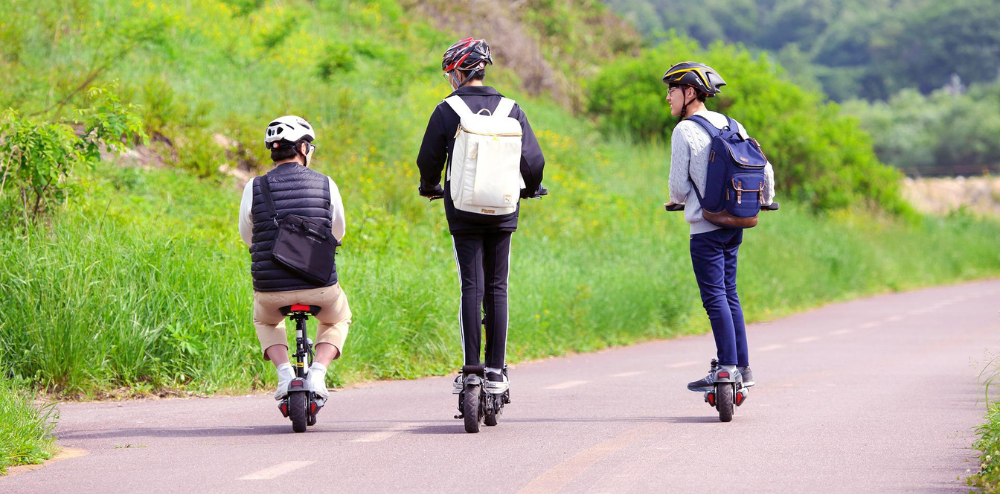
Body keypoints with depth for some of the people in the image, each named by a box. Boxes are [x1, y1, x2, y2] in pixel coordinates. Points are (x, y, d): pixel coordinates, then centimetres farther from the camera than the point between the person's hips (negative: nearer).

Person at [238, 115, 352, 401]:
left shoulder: (255, 188, -2)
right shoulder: (325, 185, -1)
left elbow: (246, 236, 11)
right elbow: (338, 232, 14)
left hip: (270, 289, 1)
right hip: (320, 287, 0)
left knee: (265, 322, 35)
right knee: (338, 320, 32)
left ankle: (284, 370, 10)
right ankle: (318, 372, 8)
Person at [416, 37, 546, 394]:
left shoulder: (447, 111, -3)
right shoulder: (510, 110, 4)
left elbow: (428, 160, 2)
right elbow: (533, 160, 4)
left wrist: (429, 188, 24)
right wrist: (530, 189, 25)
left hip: (463, 210, -2)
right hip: (503, 212, 2)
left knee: (472, 288, -1)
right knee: (497, 289, 7)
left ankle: (471, 370, -5)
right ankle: (496, 372, 5)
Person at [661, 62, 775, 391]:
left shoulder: (684, 131, -10)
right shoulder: (730, 125, 10)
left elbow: (679, 184, -11)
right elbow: (763, 168, 11)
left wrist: (677, 201, 12)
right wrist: (766, 200, 29)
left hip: (706, 227, -7)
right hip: (735, 225, 7)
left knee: (715, 297, -6)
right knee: (729, 294, 13)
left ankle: (727, 368, -9)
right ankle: (743, 368, 14)